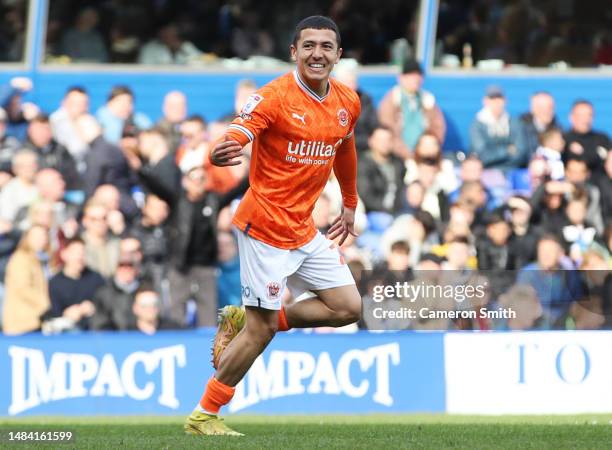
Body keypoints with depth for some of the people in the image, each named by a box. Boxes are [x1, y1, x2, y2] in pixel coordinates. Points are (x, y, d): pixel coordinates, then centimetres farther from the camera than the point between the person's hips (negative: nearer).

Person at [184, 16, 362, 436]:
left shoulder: (348, 102, 5)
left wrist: (350, 204, 31)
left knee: (348, 307, 5)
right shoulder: (274, 97, -16)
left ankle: (241, 321, 14)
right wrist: (221, 152, -51)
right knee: (260, 329, -7)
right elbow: (235, 137, -29)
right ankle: (203, 417, 6)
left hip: (305, 228, 8)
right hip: (266, 226, -8)